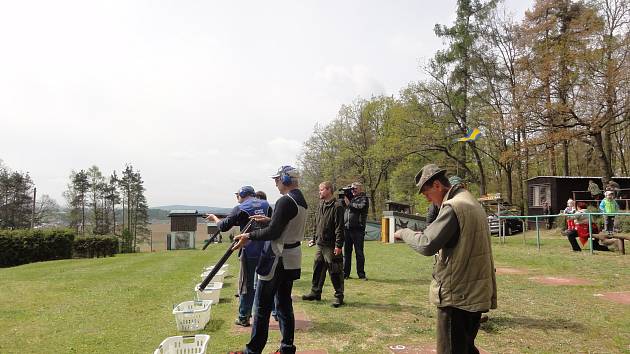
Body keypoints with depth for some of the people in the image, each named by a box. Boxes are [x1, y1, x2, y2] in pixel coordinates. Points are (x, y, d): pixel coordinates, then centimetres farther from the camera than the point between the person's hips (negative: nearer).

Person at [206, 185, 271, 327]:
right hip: (267, 250, 4)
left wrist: (214, 218, 17)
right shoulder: (266, 205, 7)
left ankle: (243, 318, 14)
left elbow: (223, 226, -2)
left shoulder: (240, 209, -6)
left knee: (246, 284, 7)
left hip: (250, 253, -4)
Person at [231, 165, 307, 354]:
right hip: (292, 259, 10)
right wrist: (268, 219, 18)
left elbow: (273, 232, -21)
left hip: (278, 258, -9)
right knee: (284, 303, 15)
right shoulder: (300, 199, 11)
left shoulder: (285, 201, -18)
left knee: (262, 306, 0)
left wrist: (249, 236, -12)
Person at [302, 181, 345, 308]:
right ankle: (315, 292, 27)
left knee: (335, 272, 0)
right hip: (320, 245, 8)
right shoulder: (321, 205, 13)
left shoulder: (337, 206, -12)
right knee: (318, 270, 15)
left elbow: (339, 228, -16)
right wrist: (314, 239, 20)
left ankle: (339, 296, 11)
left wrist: (338, 245, -19)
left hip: (331, 246, -8)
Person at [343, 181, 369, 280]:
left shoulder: (364, 198, 2)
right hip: (346, 228, 5)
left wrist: (349, 203, -10)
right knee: (346, 252, 8)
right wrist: (342, 198, 6)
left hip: (357, 229, -5)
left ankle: (361, 274, 7)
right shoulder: (349, 197, 17)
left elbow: (361, 207, -16)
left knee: (359, 252, 1)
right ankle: (345, 273, 13)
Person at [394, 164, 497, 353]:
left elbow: (426, 245, -24)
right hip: (475, 294, 9)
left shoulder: (453, 207, -18)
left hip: (457, 296, -9)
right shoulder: (472, 202, 12)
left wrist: (405, 233, -8)